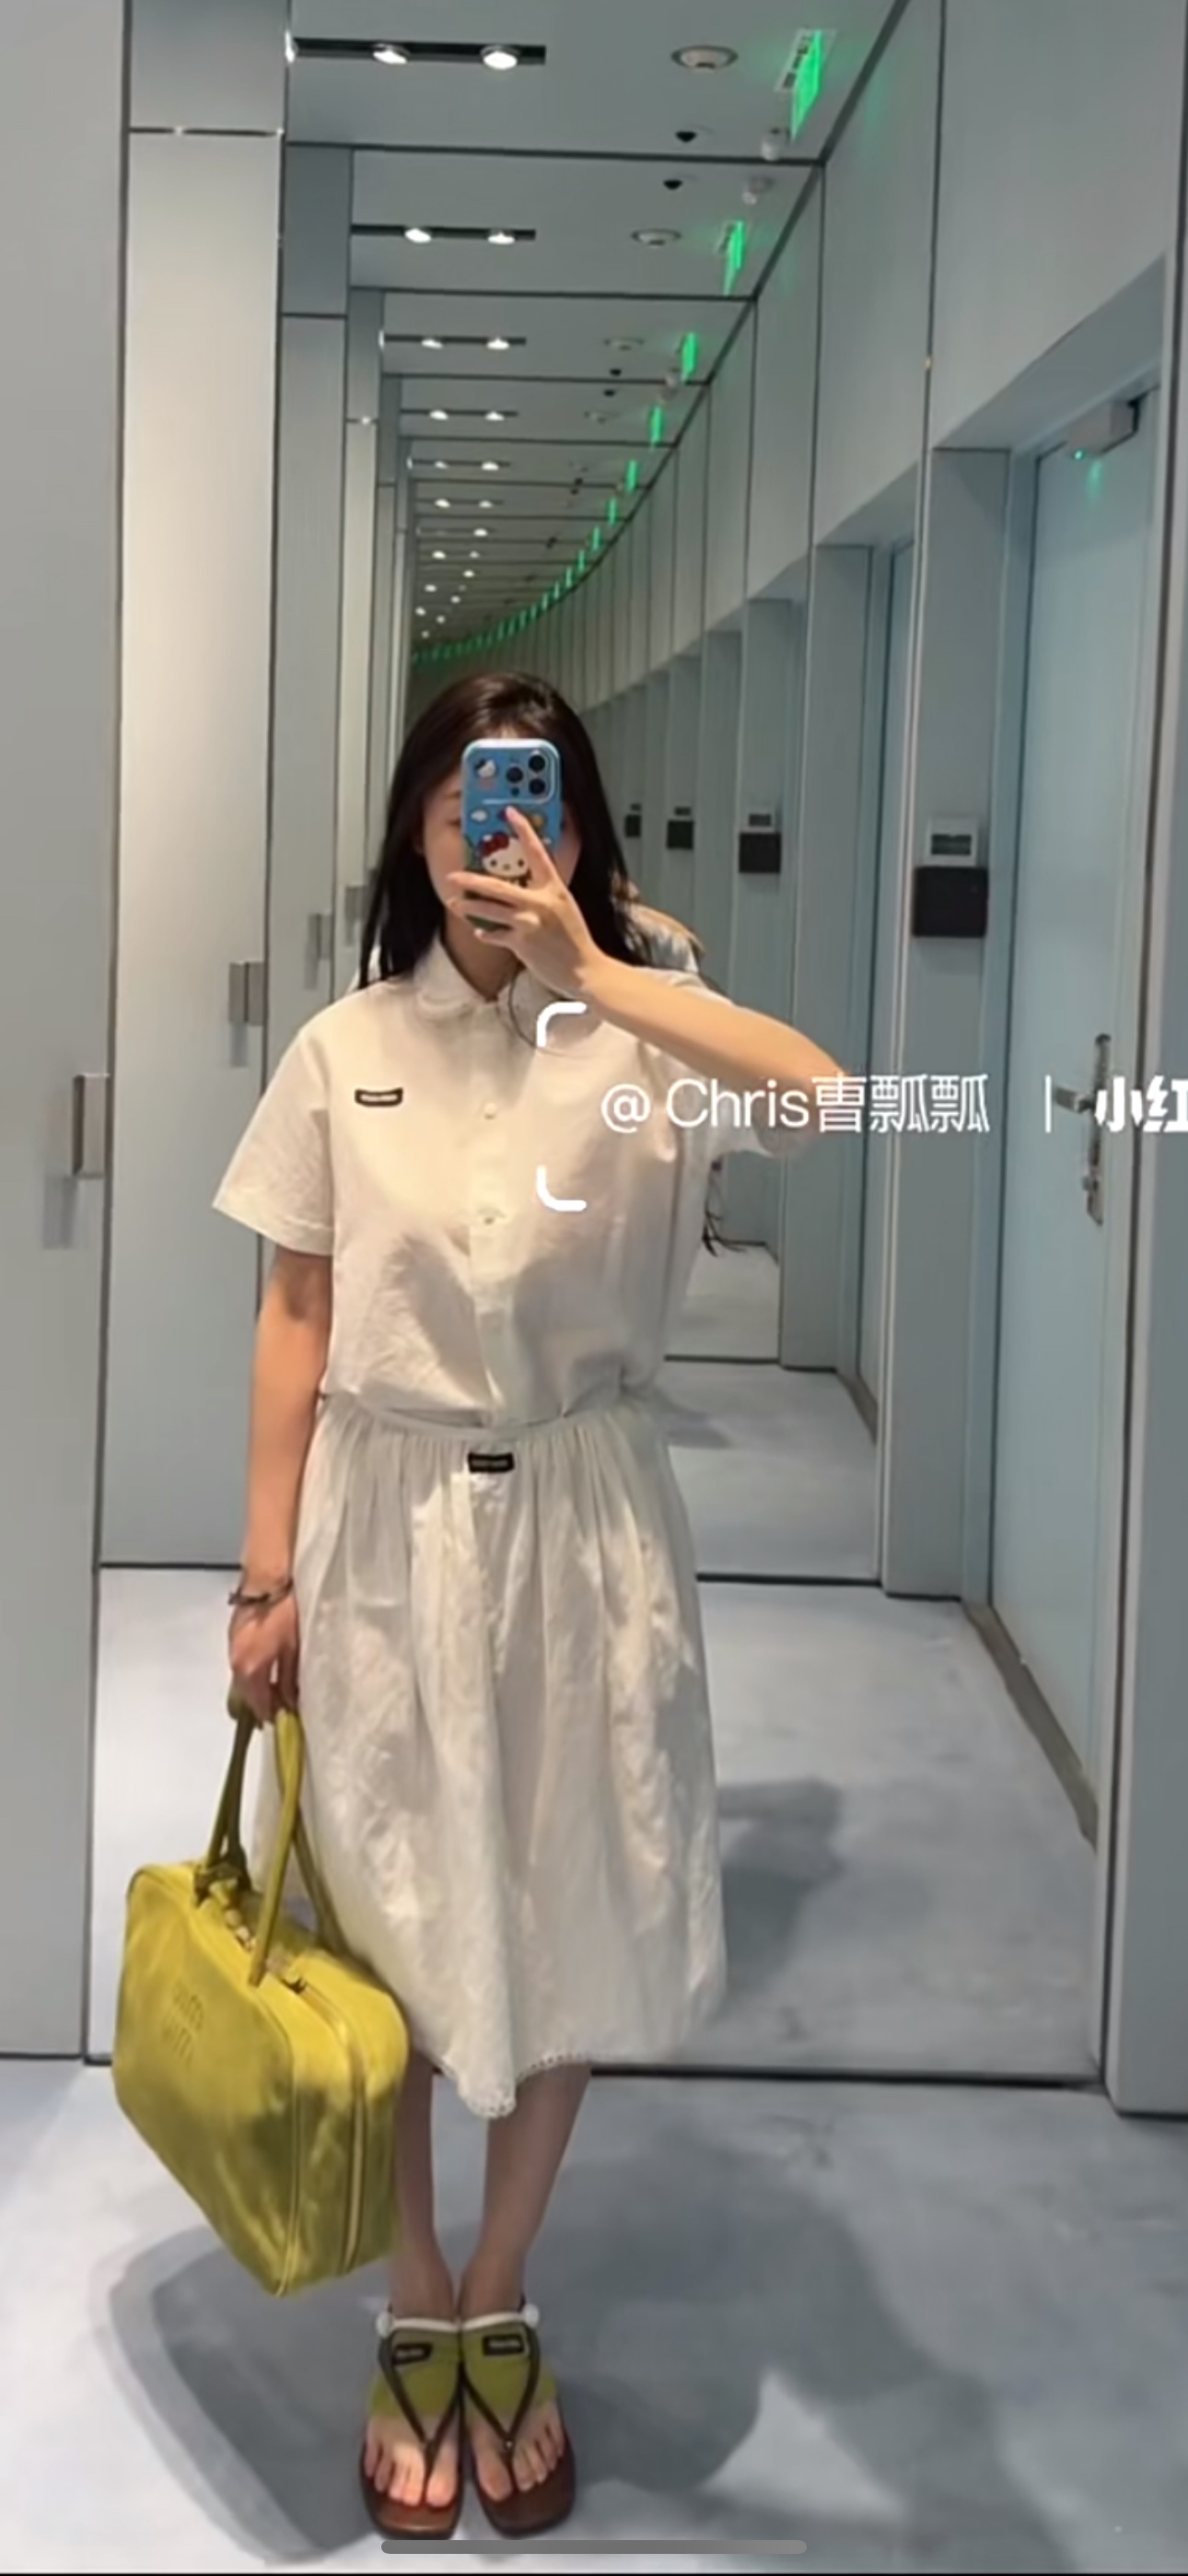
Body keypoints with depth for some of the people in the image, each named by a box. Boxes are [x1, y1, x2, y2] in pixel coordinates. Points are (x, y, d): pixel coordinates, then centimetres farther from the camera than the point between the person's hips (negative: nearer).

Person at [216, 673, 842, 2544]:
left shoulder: (637, 1041, -3)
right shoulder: (345, 1052, 0)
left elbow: (815, 1094, -26)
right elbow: (296, 1326, 1)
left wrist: (589, 970, -29)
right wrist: (268, 1579, -1)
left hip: (582, 1527, 0)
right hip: (390, 1523, 0)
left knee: (571, 1923, 9)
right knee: (388, 1926, 9)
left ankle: (502, 2307, 31)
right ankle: (416, 2320, 29)